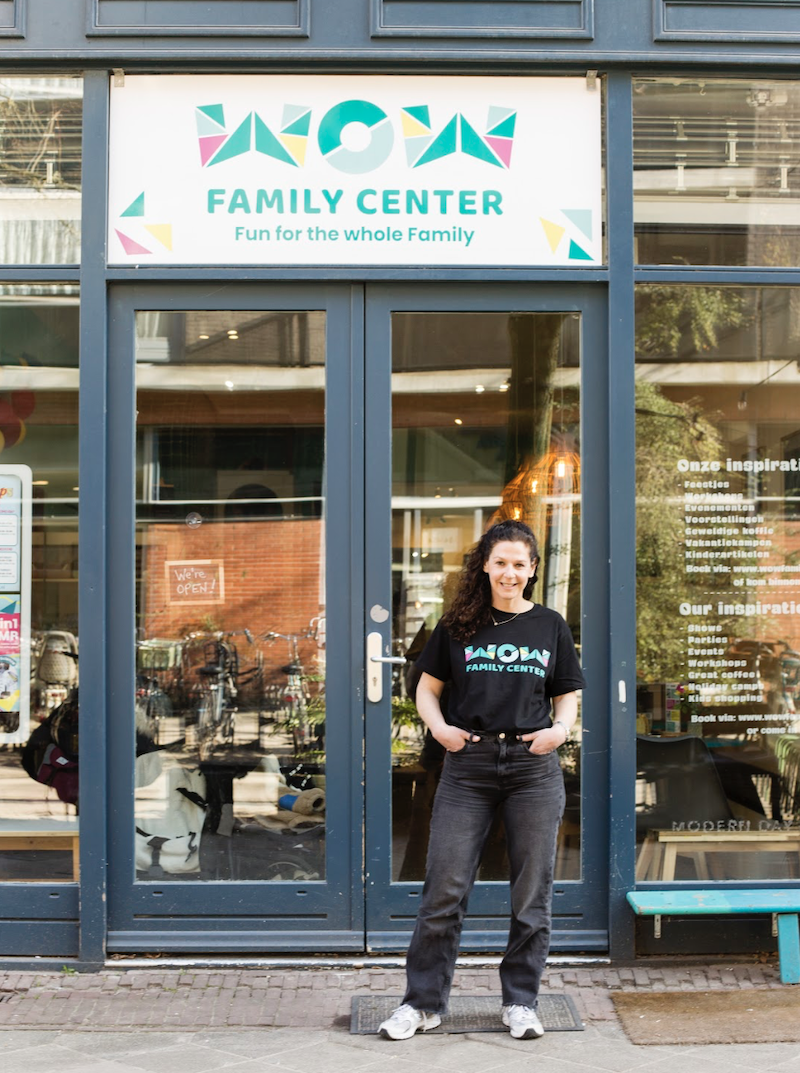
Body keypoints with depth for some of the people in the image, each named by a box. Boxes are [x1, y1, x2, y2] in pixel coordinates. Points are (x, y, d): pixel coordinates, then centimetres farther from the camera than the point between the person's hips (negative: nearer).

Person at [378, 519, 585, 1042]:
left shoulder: (550, 626, 8)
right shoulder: (459, 626, 6)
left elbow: (568, 698, 13)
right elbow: (427, 688, 11)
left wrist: (561, 729, -7)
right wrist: (439, 727, -7)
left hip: (534, 766, 1)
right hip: (468, 764, -1)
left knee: (532, 892, 6)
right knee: (445, 888, 0)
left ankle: (521, 1001, 20)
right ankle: (424, 1002, 12)